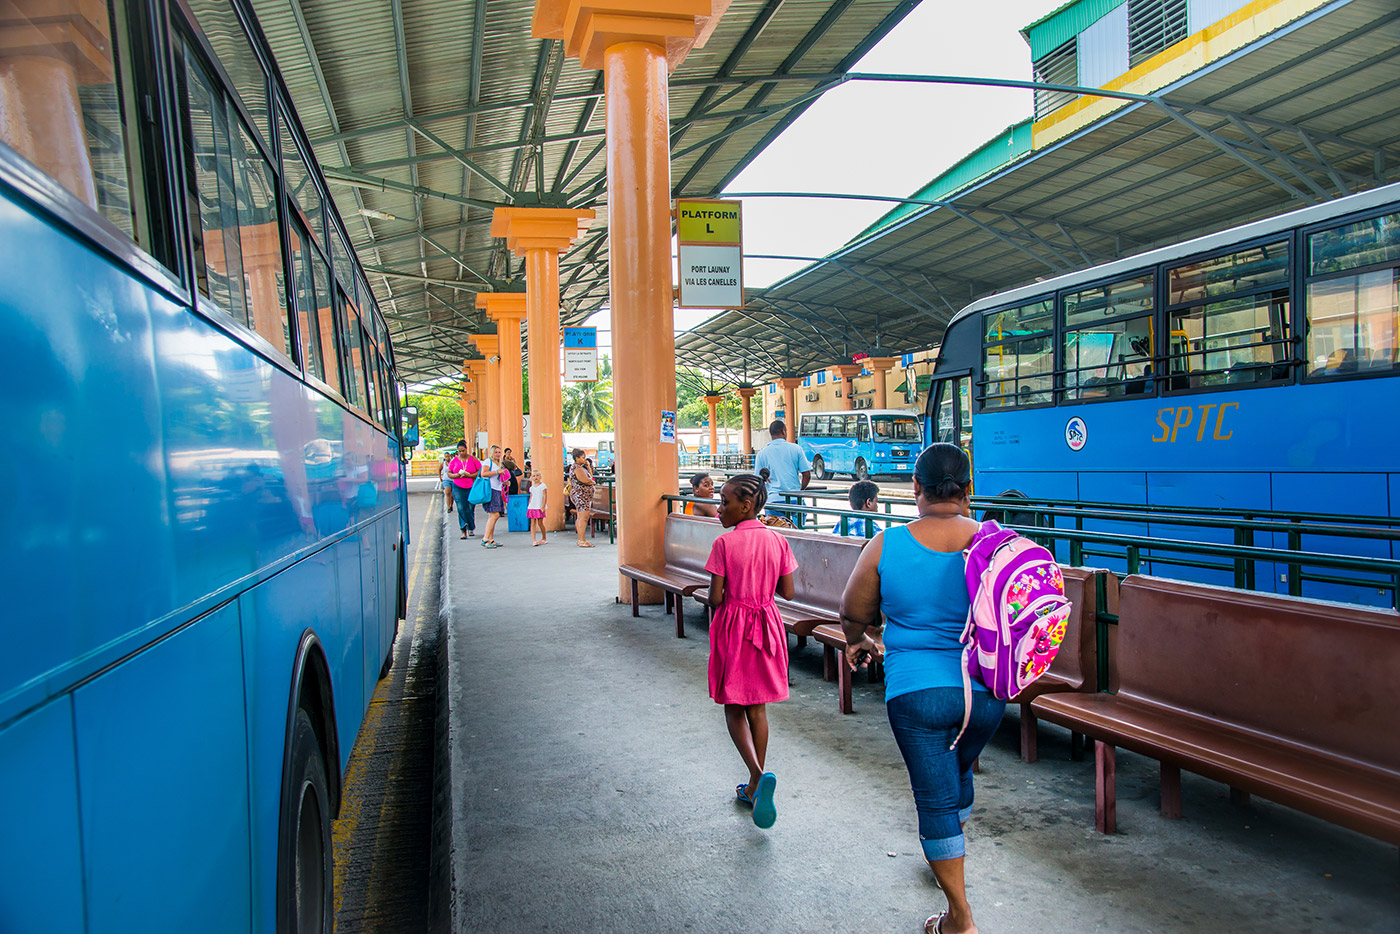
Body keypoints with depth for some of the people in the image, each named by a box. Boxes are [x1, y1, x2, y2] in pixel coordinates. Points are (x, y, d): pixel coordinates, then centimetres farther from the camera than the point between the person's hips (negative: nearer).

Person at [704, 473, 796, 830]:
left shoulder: (725, 543, -14)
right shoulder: (777, 541, -2)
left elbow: (715, 598, -14)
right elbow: (787, 592, 1)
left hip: (733, 626, -4)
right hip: (767, 623, 4)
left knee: (734, 706, 8)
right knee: (758, 707, 15)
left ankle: (759, 774, -14)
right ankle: (755, 787, 22)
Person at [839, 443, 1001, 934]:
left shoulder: (887, 545, -9)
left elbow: (853, 612, 5)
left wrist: (857, 641, 26)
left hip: (917, 691, -3)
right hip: (986, 691, 4)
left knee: (935, 796, 9)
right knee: (959, 771, 29)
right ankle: (951, 852, 53)